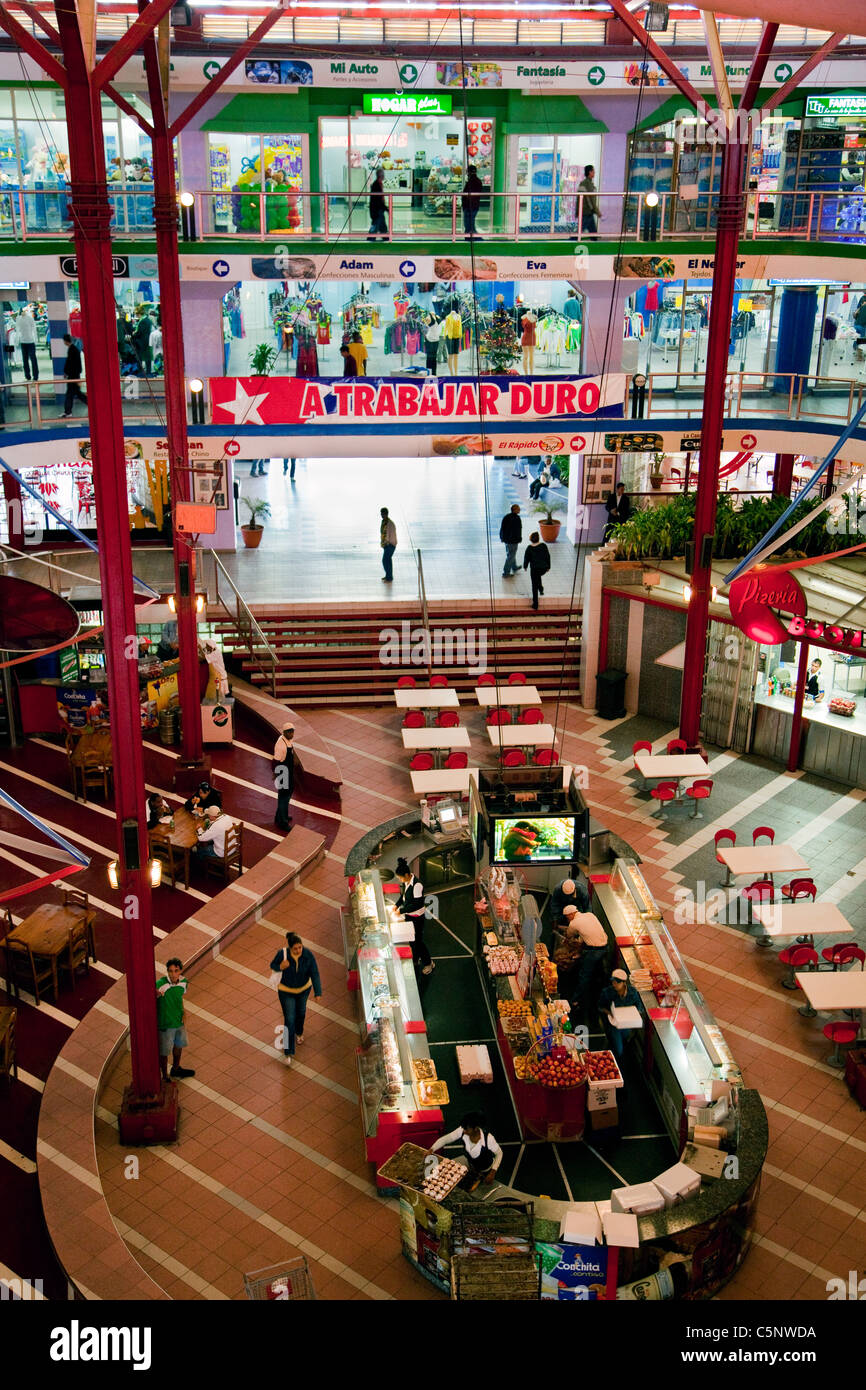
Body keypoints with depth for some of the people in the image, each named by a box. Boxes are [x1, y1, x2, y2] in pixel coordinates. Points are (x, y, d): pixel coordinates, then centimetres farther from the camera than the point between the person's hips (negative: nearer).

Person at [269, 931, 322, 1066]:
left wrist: (318, 993, -30)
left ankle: (299, 1033, 60)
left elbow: (314, 974, -22)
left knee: (301, 1012, 28)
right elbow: (272, 965, -10)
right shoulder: (282, 953, -28)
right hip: (286, 991, -2)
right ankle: (288, 1053, 8)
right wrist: (281, 967, -34)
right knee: (289, 1020, -3)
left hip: (304, 989, 2)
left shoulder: (308, 955, -27)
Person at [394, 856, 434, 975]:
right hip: (409, 915, 8)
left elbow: (417, 905, -27)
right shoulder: (406, 882, -3)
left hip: (417, 917, -8)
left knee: (417, 940, 3)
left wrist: (402, 910, -22)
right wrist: (397, 905, 1)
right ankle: (415, 959, 39)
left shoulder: (417, 885, -30)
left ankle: (428, 963, 18)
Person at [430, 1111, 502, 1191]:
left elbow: (499, 1153, -24)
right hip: (471, 1166, 3)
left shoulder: (488, 1138, -41)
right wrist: (431, 1149, -35)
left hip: (486, 1170, -3)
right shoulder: (462, 1131, -32)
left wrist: (493, 1172, -32)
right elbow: (445, 1139, -23)